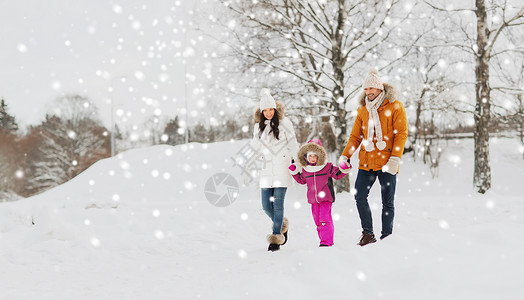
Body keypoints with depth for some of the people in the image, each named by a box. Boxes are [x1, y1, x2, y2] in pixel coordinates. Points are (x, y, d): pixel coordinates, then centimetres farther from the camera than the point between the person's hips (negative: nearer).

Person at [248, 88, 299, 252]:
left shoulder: (284, 122, 1)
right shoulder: (258, 126, 12)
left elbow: (293, 144, 3)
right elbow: (256, 146, 16)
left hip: (282, 169, -4)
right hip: (267, 169, 4)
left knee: (278, 204, -9)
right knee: (266, 206, 1)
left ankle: (276, 238, -3)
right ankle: (282, 226, 28)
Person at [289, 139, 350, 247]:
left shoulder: (327, 167, -5)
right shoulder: (305, 170, 6)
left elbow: (338, 175, 4)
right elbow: (302, 180, 23)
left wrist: (344, 170, -12)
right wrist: (294, 172, 14)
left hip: (325, 198, -5)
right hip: (313, 199, 5)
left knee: (324, 220, -12)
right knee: (317, 221, 8)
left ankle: (326, 241, -10)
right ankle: (323, 238, 18)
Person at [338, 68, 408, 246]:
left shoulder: (394, 106, -1)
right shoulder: (363, 109, 12)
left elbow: (401, 133, -6)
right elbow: (355, 136, 15)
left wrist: (395, 158, -16)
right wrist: (345, 156, 2)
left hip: (387, 163, -4)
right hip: (367, 162, 4)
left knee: (387, 202, 2)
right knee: (359, 197, -6)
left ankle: (386, 237, 11)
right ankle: (368, 233, 7)